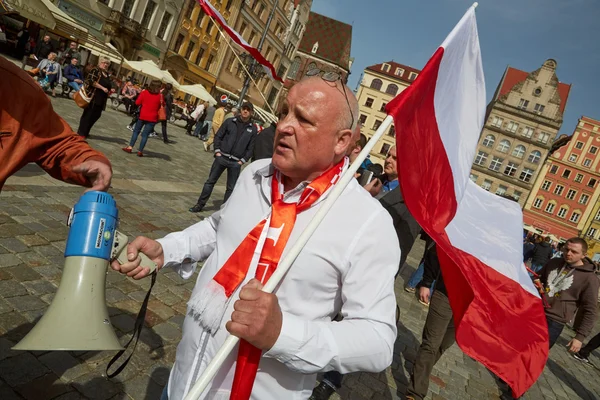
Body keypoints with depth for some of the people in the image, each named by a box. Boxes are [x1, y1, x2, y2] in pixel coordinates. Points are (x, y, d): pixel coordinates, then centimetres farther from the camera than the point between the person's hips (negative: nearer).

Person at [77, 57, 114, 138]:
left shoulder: (107, 74, 18)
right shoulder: (95, 70, -4)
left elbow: (108, 86, 29)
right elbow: (91, 81, -17)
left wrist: (110, 90, 9)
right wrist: (102, 88, -20)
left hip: (101, 99, 7)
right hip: (92, 97, -7)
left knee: (96, 115, 8)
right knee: (87, 114, -2)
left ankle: (85, 132, 20)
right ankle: (81, 132, 6)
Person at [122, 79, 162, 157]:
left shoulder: (144, 92, -4)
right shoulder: (159, 96, -7)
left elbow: (137, 103, -4)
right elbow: (160, 107, 4)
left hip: (142, 116, 1)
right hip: (152, 118, -1)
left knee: (136, 131, 16)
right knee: (145, 134, 3)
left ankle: (130, 147, 13)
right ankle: (140, 151, 3)